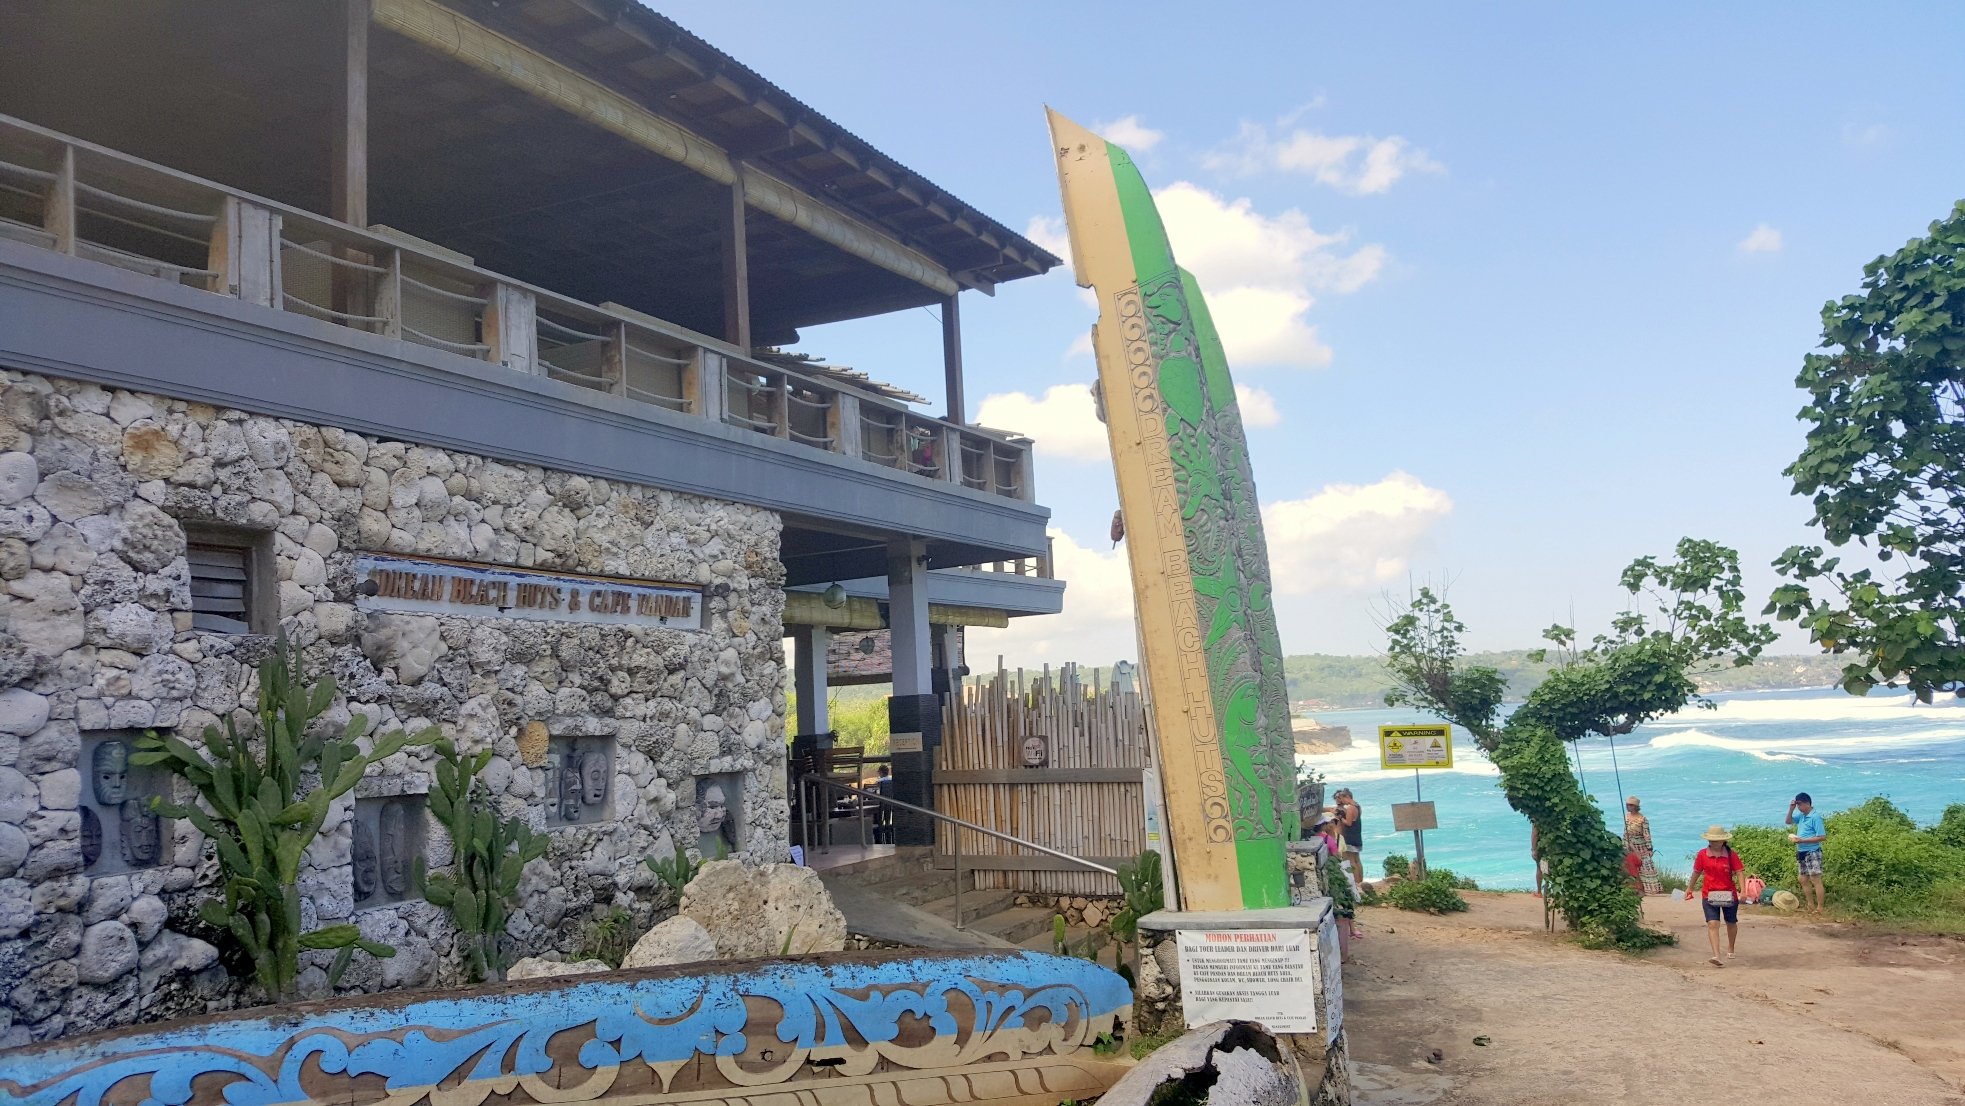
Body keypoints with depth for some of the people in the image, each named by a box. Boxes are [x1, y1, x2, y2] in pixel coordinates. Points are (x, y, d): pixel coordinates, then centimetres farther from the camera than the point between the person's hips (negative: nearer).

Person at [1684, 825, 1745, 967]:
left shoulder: (1731, 855, -6)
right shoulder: (1702, 854, -2)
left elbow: (1738, 872, -9)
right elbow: (1697, 872, 11)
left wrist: (1742, 891, -21)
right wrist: (1690, 888, 21)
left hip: (1729, 894, 0)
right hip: (1709, 895, 0)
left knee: (1731, 923, 18)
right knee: (1712, 924, -14)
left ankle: (1730, 949, 44)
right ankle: (1716, 956, -22)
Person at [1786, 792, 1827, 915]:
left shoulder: (1815, 817, -15)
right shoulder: (1801, 815, 9)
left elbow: (1822, 837, -19)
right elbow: (1788, 821, 22)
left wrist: (1802, 840, -21)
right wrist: (1791, 809, 5)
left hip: (1812, 853, -9)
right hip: (1801, 853, 9)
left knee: (1815, 880, -7)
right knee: (1804, 880, 13)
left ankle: (1820, 908, -5)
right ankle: (1810, 906, 22)